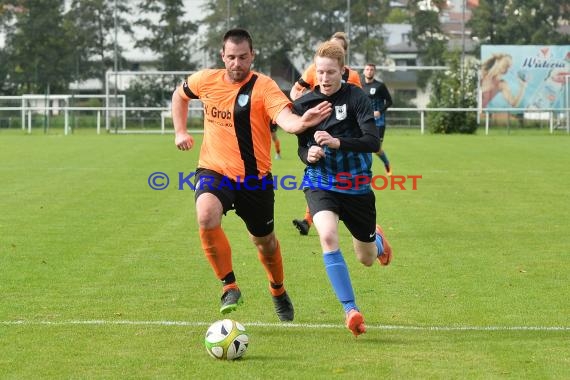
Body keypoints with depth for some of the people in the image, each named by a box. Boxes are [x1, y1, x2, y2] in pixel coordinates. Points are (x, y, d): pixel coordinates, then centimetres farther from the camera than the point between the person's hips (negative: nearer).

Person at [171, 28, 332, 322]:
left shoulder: (264, 87, -13)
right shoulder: (206, 80, -1)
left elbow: (286, 119, -32)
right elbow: (179, 94, 23)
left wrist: (301, 122, -54)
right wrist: (180, 131, 12)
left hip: (254, 178, -1)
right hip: (214, 171, 1)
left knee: (264, 242, 14)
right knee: (206, 216, -31)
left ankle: (278, 292, 46)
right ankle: (229, 286, -14)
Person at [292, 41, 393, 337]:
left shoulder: (356, 97, -11)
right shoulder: (304, 103, -2)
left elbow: (373, 142, -20)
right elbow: (302, 147, 8)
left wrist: (338, 142, -35)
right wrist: (309, 154, -16)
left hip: (356, 186, -1)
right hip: (320, 183, 1)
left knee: (367, 259, 13)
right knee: (328, 236, -31)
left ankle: (377, 240, 54)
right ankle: (350, 309, -24)